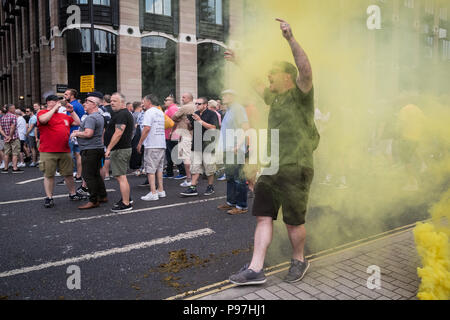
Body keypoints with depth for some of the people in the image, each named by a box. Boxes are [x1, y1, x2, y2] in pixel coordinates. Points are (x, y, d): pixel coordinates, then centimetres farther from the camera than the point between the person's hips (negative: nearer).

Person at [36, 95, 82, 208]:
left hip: (65, 151, 5)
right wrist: (55, 108, -14)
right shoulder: (42, 113, 1)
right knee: (49, 175, 2)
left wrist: (72, 111, 7)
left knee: (69, 174, 11)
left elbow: (77, 123, 16)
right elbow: (43, 119, -22)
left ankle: (72, 194, 24)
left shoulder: (64, 116, 16)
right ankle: (49, 197, 12)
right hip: (48, 152, -5)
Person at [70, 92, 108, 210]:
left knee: (88, 175, -5)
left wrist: (76, 134, -10)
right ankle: (103, 196, 23)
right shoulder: (100, 116, 17)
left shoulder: (91, 117, -17)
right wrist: (79, 131, 16)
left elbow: (88, 134, -26)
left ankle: (93, 201, -2)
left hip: (90, 150, -10)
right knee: (96, 174, 17)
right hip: (98, 148, 10)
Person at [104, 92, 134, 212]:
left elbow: (118, 133, -24)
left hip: (119, 149, -11)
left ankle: (126, 204, -5)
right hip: (126, 147, 11)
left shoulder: (121, 114, -15)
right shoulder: (127, 113, 19)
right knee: (121, 176, 19)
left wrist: (109, 148, -22)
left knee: (121, 177, -8)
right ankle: (126, 198, 29)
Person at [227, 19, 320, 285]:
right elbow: (256, 86, 34)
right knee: (264, 217, 4)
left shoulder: (300, 94, -5)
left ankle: (299, 261, 28)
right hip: (271, 168, 8)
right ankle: (255, 270, 7)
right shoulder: (275, 97, 17)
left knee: (294, 222, 4)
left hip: (296, 168, -8)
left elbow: (306, 70, -24)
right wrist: (239, 65, 37)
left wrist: (291, 39, -32)